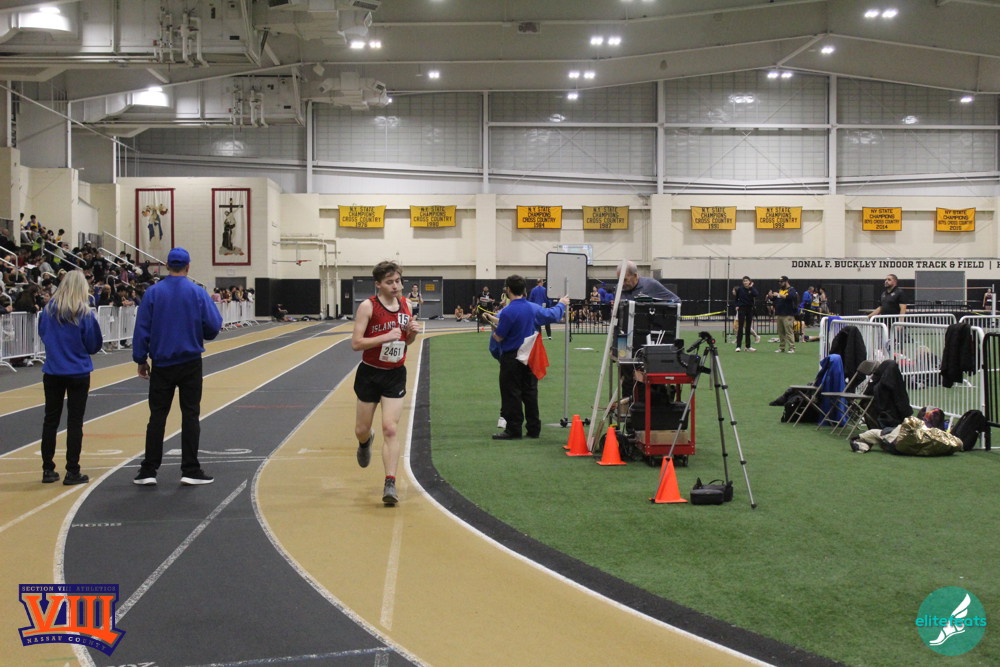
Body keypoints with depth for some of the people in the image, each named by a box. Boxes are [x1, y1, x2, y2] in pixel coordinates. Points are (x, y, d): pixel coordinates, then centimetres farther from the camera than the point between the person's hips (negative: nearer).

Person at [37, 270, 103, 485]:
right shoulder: (84, 313, -12)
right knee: (74, 421, 3)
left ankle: (48, 470, 16)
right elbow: (94, 345, -4)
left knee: (50, 419, 12)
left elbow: (42, 333, 14)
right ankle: (72, 472, 5)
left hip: (52, 371, 3)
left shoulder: (49, 309, -3)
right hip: (78, 373, -3)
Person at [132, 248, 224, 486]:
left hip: (162, 364, 1)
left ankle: (148, 471, 8)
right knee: (190, 415, 5)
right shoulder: (198, 293, -5)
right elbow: (213, 327, -6)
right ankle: (190, 471, 5)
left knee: (157, 416, 7)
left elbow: (142, 329, -2)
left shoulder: (152, 292, -3)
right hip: (190, 364, -1)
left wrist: (141, 359, 5)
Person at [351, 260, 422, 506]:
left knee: (390, 429, -10)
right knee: (361, 430, 12)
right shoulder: (368, 306, -12)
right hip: (369, 374, -2)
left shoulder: (404, 304, 3)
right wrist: (386, 337, -26)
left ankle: (390, 483, -9)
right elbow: (356, 343, -18)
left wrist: (412, 333, -7)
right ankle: (366, 441, 50)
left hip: (395, 375, 2)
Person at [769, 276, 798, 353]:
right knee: (780, 332, 9)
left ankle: (792, 348, -10)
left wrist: (779, 295, -24)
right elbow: (774, 299, 24)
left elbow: (790, 297, -21)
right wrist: (771, 296, 2)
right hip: (779, 315, 7)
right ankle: (781, 347, 15)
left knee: (789, 332, -10)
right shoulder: (779, 290, 20)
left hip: (787, 315, -7)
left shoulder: (791, 290, -2)